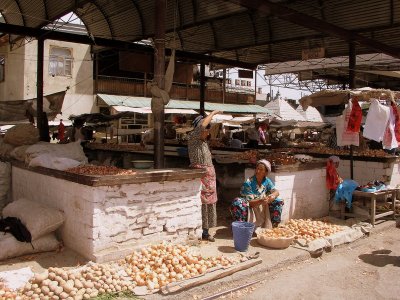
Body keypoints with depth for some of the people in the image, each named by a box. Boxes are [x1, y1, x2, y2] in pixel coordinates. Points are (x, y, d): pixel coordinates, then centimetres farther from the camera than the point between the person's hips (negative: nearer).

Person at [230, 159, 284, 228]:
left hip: (262, 208, 5)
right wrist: (261, 201, -41)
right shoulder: (248, 183, -19)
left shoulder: (267, 181, -4)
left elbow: (276, 191, -7)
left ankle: (274, 227, 4)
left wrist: (273, 195, -32)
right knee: (237, 203, -34)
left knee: (278, 202, -9)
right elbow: (249, 202, -22)